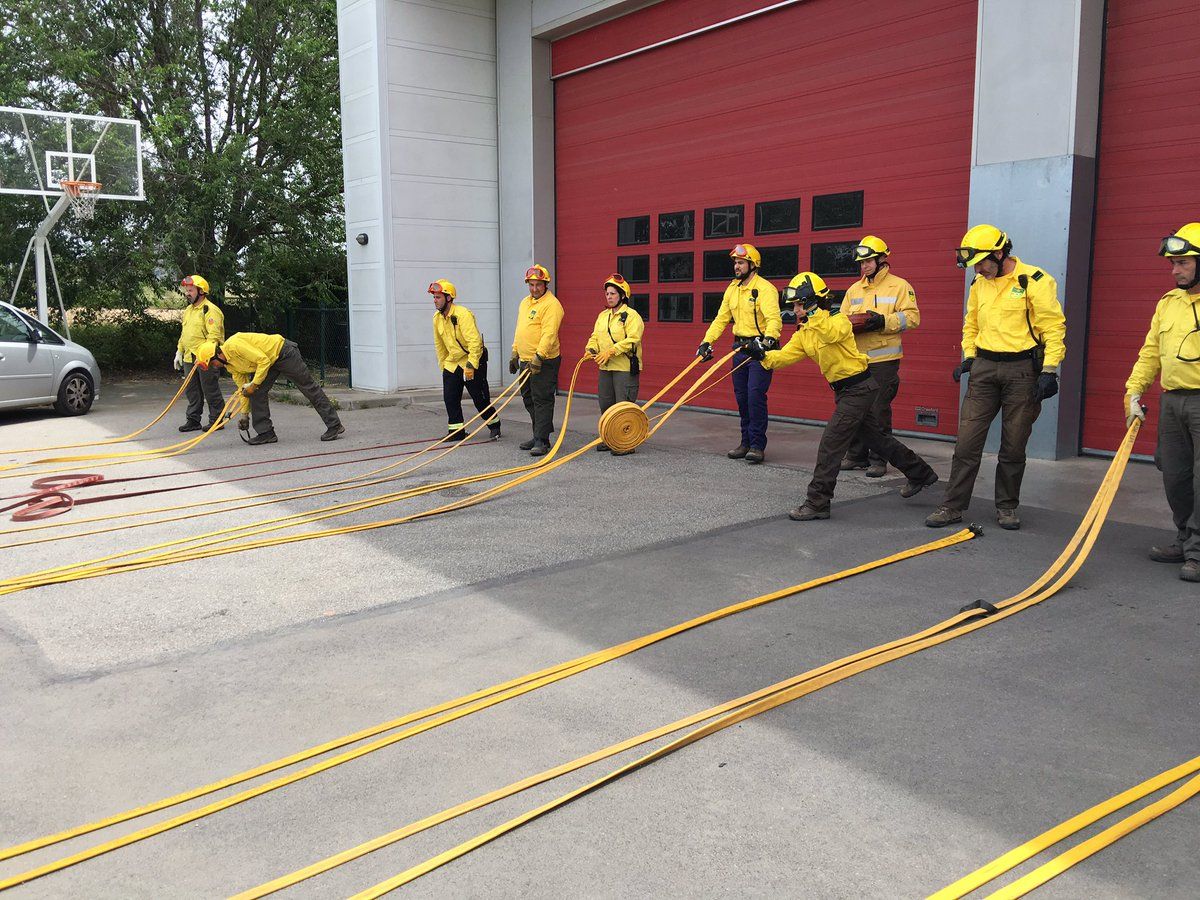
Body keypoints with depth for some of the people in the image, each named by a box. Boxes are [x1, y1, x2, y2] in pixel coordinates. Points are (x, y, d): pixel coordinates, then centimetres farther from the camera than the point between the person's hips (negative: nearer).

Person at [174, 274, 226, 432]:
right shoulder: (188, 310, 18)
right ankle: (193, 420, 20)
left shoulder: (210, 310, -13)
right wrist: (179, 352, 21)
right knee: (191, 391, 13)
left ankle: (216, 420, 8)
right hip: (189, 358, 9)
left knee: (211, 391, -2)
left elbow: (214, 335, -21)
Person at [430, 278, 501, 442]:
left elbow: (475, 341, -26)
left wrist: (471, 365, -27)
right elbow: (439, 344, 15)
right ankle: (456, 431, 10)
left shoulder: (463, 314, -22)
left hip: (472, 361, -7)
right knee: (450, 398, 1)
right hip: (452, 363, 7)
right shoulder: (437, 318, 4)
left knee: (480, 398, -1)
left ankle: (494, 425, 19)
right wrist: (442, 365, 16)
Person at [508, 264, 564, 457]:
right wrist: (515, 354, 22)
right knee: (529, 400, 14)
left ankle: (542, 441, -4)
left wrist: (538, 357, -28)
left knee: (542, 401, -7)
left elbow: (549, 334, -22)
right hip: (526, 361, 9)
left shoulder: (551, 304, -12)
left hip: (543, 362, -9)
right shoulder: (525, 302, 17)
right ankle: (538, 436, 24)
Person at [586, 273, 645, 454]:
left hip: (626, 368, -8)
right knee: (606, 404, 13)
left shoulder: (631, 315, -9)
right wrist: (591, 349, -6)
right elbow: (595, 336, 16)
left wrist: (611, 352, -24)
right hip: (605, 368, 8)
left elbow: (632, 340, -19)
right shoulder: (603, 315, 16)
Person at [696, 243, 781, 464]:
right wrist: (707, 341, 4)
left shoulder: (765, 288, -12)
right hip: (740, 348, 8)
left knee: (755, 395, -12)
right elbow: (721, 319, 14)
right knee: (741, 397, 10)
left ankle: (757, 445, -5)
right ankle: (746, 442, 20)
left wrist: (769, 339, -43)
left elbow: (774, 318, -26)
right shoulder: (732, 289, 12)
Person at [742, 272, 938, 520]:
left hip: (858, 388, -9)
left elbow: (833, 333, -40)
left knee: (831, 443, -12)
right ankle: (920, 474, 39)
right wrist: (763, 355, -21)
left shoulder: (839, 320, -15)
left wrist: (813, 315, -48)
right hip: (846, 390, 9)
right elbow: (784, 356, -5)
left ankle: (817, 502, -6)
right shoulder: (804, 333, 7)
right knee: (877, 438, 21)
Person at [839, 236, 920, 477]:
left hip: (884, 360, -5)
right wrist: (849, 324, -9)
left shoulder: (899, 286, 0)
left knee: (879, 411, -2)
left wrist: (883, 321, -20)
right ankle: (856, 455, 20)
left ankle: (878, 460, 6)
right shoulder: (854, 289, 16)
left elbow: (912, 317, -8)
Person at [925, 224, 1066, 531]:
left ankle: (1007, 507, 20)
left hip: (1021, 370, -4)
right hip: (984, 368, 4)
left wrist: (1049, 371, -15)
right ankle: (953, 506, 5)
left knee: (1013, 447, 5)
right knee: (967, 441, -1)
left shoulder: (1035, 281, -9)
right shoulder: (979, 284, 9)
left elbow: (1054, 327, -10)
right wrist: (968, 357, 10)